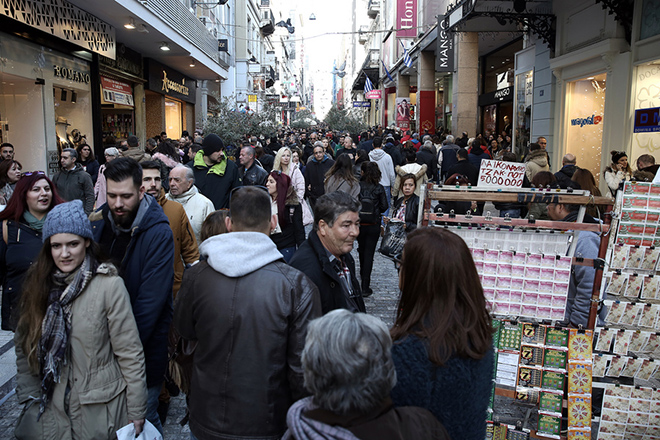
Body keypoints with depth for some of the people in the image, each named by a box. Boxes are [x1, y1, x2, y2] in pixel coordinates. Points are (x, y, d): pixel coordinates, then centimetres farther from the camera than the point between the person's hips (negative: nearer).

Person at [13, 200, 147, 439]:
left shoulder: (109, 285, -15)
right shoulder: (38, 284, -1)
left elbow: (130, 354, -13)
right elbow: (25, 347, 6)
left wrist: (136, 413, -10)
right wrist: (29, 399, 2)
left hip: (99, 409, -4)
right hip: (48, 409, 4)